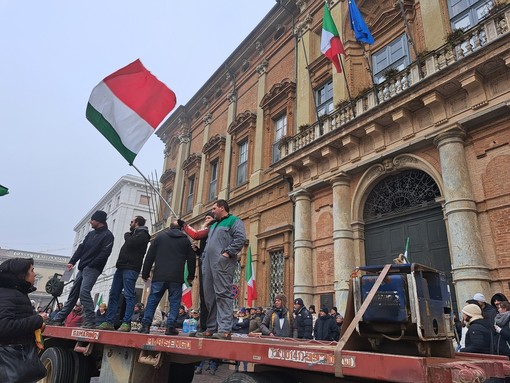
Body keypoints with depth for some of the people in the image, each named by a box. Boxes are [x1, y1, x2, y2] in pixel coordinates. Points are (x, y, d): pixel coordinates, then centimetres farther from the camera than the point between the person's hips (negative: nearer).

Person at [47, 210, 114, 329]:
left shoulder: (107, 235, -7)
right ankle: (59, 318, 23)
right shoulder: (91, 234, 18)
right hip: (82, 268, 8)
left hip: (93, 269, -8)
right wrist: (72, 262, 4)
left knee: (84, 292, -21)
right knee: (73, 293, 13)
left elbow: (105, 253, -16)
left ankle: (90, 321, -17)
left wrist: (91, 265, -16)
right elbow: (81, 248, 16)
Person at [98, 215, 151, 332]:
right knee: (113, 294, 7)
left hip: (130, 269, -9)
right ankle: (109, 322, 10)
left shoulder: (142, 234, -3)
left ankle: (126, 323, -8)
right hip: (121, 267, 9)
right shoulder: (133, 234, 25)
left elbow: (131, 243, -16)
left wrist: (127, 235, 0)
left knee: (129, 296, -9)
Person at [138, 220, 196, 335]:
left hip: (159, 276, 1)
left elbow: (149, 257, 9)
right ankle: (171, 327, -1)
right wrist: (190, 276, 17)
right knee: (174, 302, 4)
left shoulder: (160, 237, 11)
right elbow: (191, 259, 10)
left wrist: (145, 273, 13)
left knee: (152, 300, 8)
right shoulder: (186, 240, 10)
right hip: (177, 278, -1)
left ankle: (145, 325, 5)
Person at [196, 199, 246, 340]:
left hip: (223, 263, -9)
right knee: (210, 297, 8)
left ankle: (225, 330, -13)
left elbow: (240, 238, -12)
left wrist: (228, 252, -17)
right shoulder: (213, 225, 29)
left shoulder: (234, 221, 3)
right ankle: (211, 328, 14)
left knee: (223, 294, -13)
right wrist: (204, 262, 18)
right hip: (209, 264, 9)